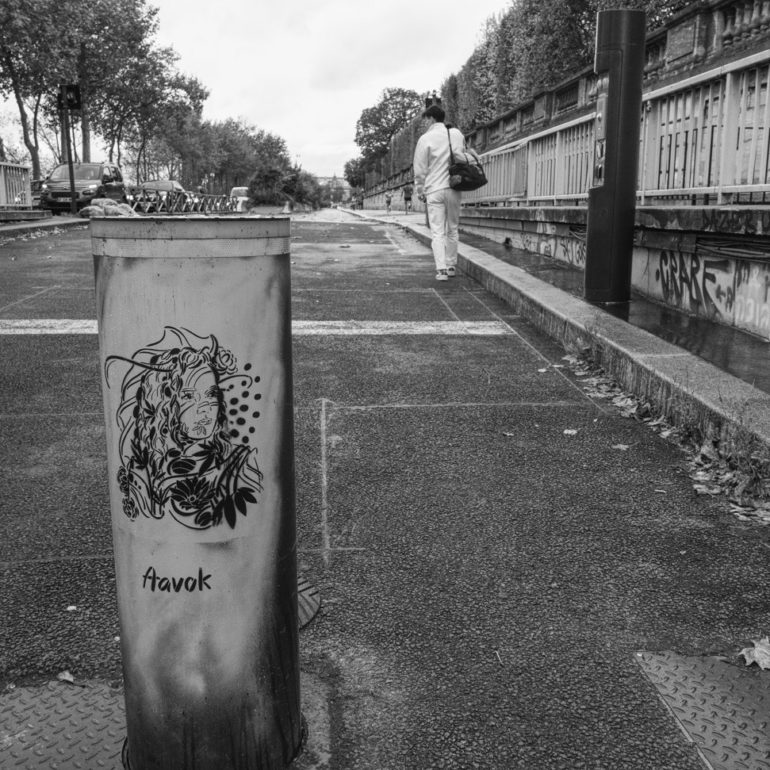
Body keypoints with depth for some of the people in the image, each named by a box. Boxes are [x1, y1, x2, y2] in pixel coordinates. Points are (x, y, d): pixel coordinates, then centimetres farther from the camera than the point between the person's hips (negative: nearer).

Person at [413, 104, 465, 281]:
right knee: (452, 229, 15)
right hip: (454, 188, 3)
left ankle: (441, 269, -12)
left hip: (434, 190, -3)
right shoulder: (457, 134, 7)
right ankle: (451, 266, 20)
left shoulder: (426, 138, -5)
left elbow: (420, 169, -3)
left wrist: (420, 191, 7)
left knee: (437, 232, -2)